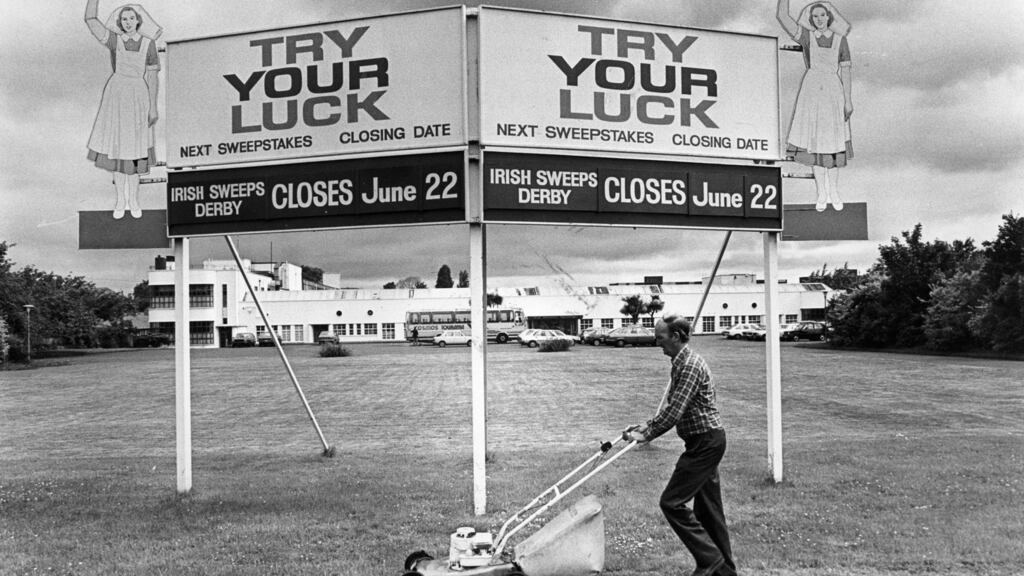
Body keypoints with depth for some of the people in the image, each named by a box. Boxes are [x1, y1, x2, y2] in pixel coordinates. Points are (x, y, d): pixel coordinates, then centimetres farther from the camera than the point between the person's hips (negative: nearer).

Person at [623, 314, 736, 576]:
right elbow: (671, 405, 19)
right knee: (707, 507, 15)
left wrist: (647, 435, -14)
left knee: (672, 502, -8)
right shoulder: (681, 362, 12)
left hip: (705, 442, -10)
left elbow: (675, 412, -23)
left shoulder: (690, 365, -20)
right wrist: (648, 425, 10)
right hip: (707, 440, 10)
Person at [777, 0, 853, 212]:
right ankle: (821, 193, 9)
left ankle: (833, 190, 17)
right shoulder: (806, 36, 2)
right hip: (811, 91, 0)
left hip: (834, 93, 0)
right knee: (814, 141, 1)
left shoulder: (840, 40, 3)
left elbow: (846, 71, 2)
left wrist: (848, 101, -4)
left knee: (833, 142, 2)